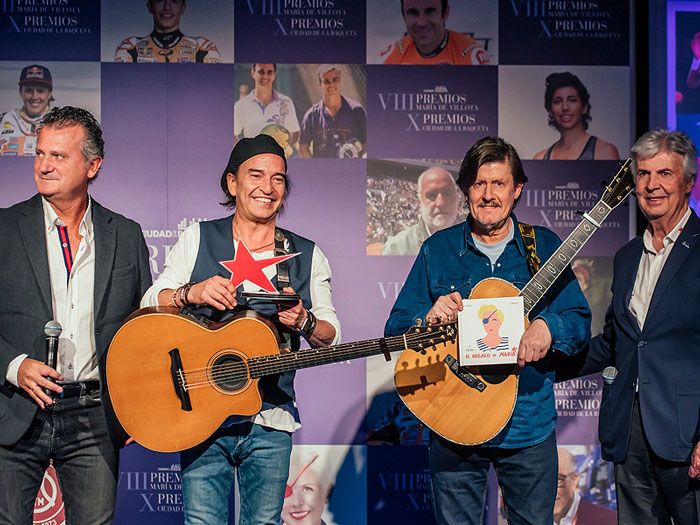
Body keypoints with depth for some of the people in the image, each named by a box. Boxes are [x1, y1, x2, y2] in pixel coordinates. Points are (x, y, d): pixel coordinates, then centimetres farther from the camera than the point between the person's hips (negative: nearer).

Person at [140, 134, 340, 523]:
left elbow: (331, 336, 9)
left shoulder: (307, 256, 9)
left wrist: (304, 321, -13)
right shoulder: (198, 238, 7)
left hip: (270, 418, 1)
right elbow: (150, 305, 4)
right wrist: (191, 293, -15)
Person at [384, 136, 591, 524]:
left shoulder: (544, 246, 4)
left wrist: (547, 327, -21)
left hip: (530, 424, 1)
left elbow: (580, 322, 0)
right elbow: (395, 329, 2)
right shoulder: (437, 250, 2)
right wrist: (430, 316, -19)